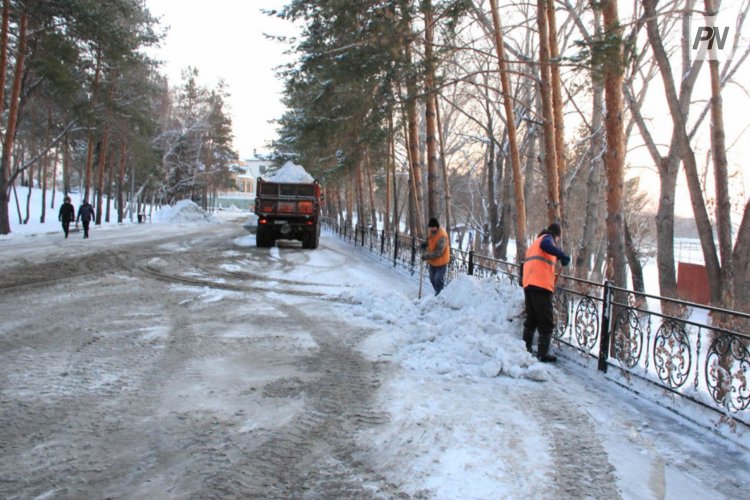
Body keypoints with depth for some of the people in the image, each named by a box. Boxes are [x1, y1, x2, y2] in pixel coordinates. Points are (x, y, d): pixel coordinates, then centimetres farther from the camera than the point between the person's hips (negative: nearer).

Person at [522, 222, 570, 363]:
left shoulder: (535, 242, 29)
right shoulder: (547, 237, 3)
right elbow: (545, 246, -22)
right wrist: (562, 255, -28)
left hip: (528, 284, 8)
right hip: (541, 285, -8)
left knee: (531, 319, 18)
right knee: (546, 322, -4)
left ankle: (526, 348, 20)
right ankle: (543, 354, -6)